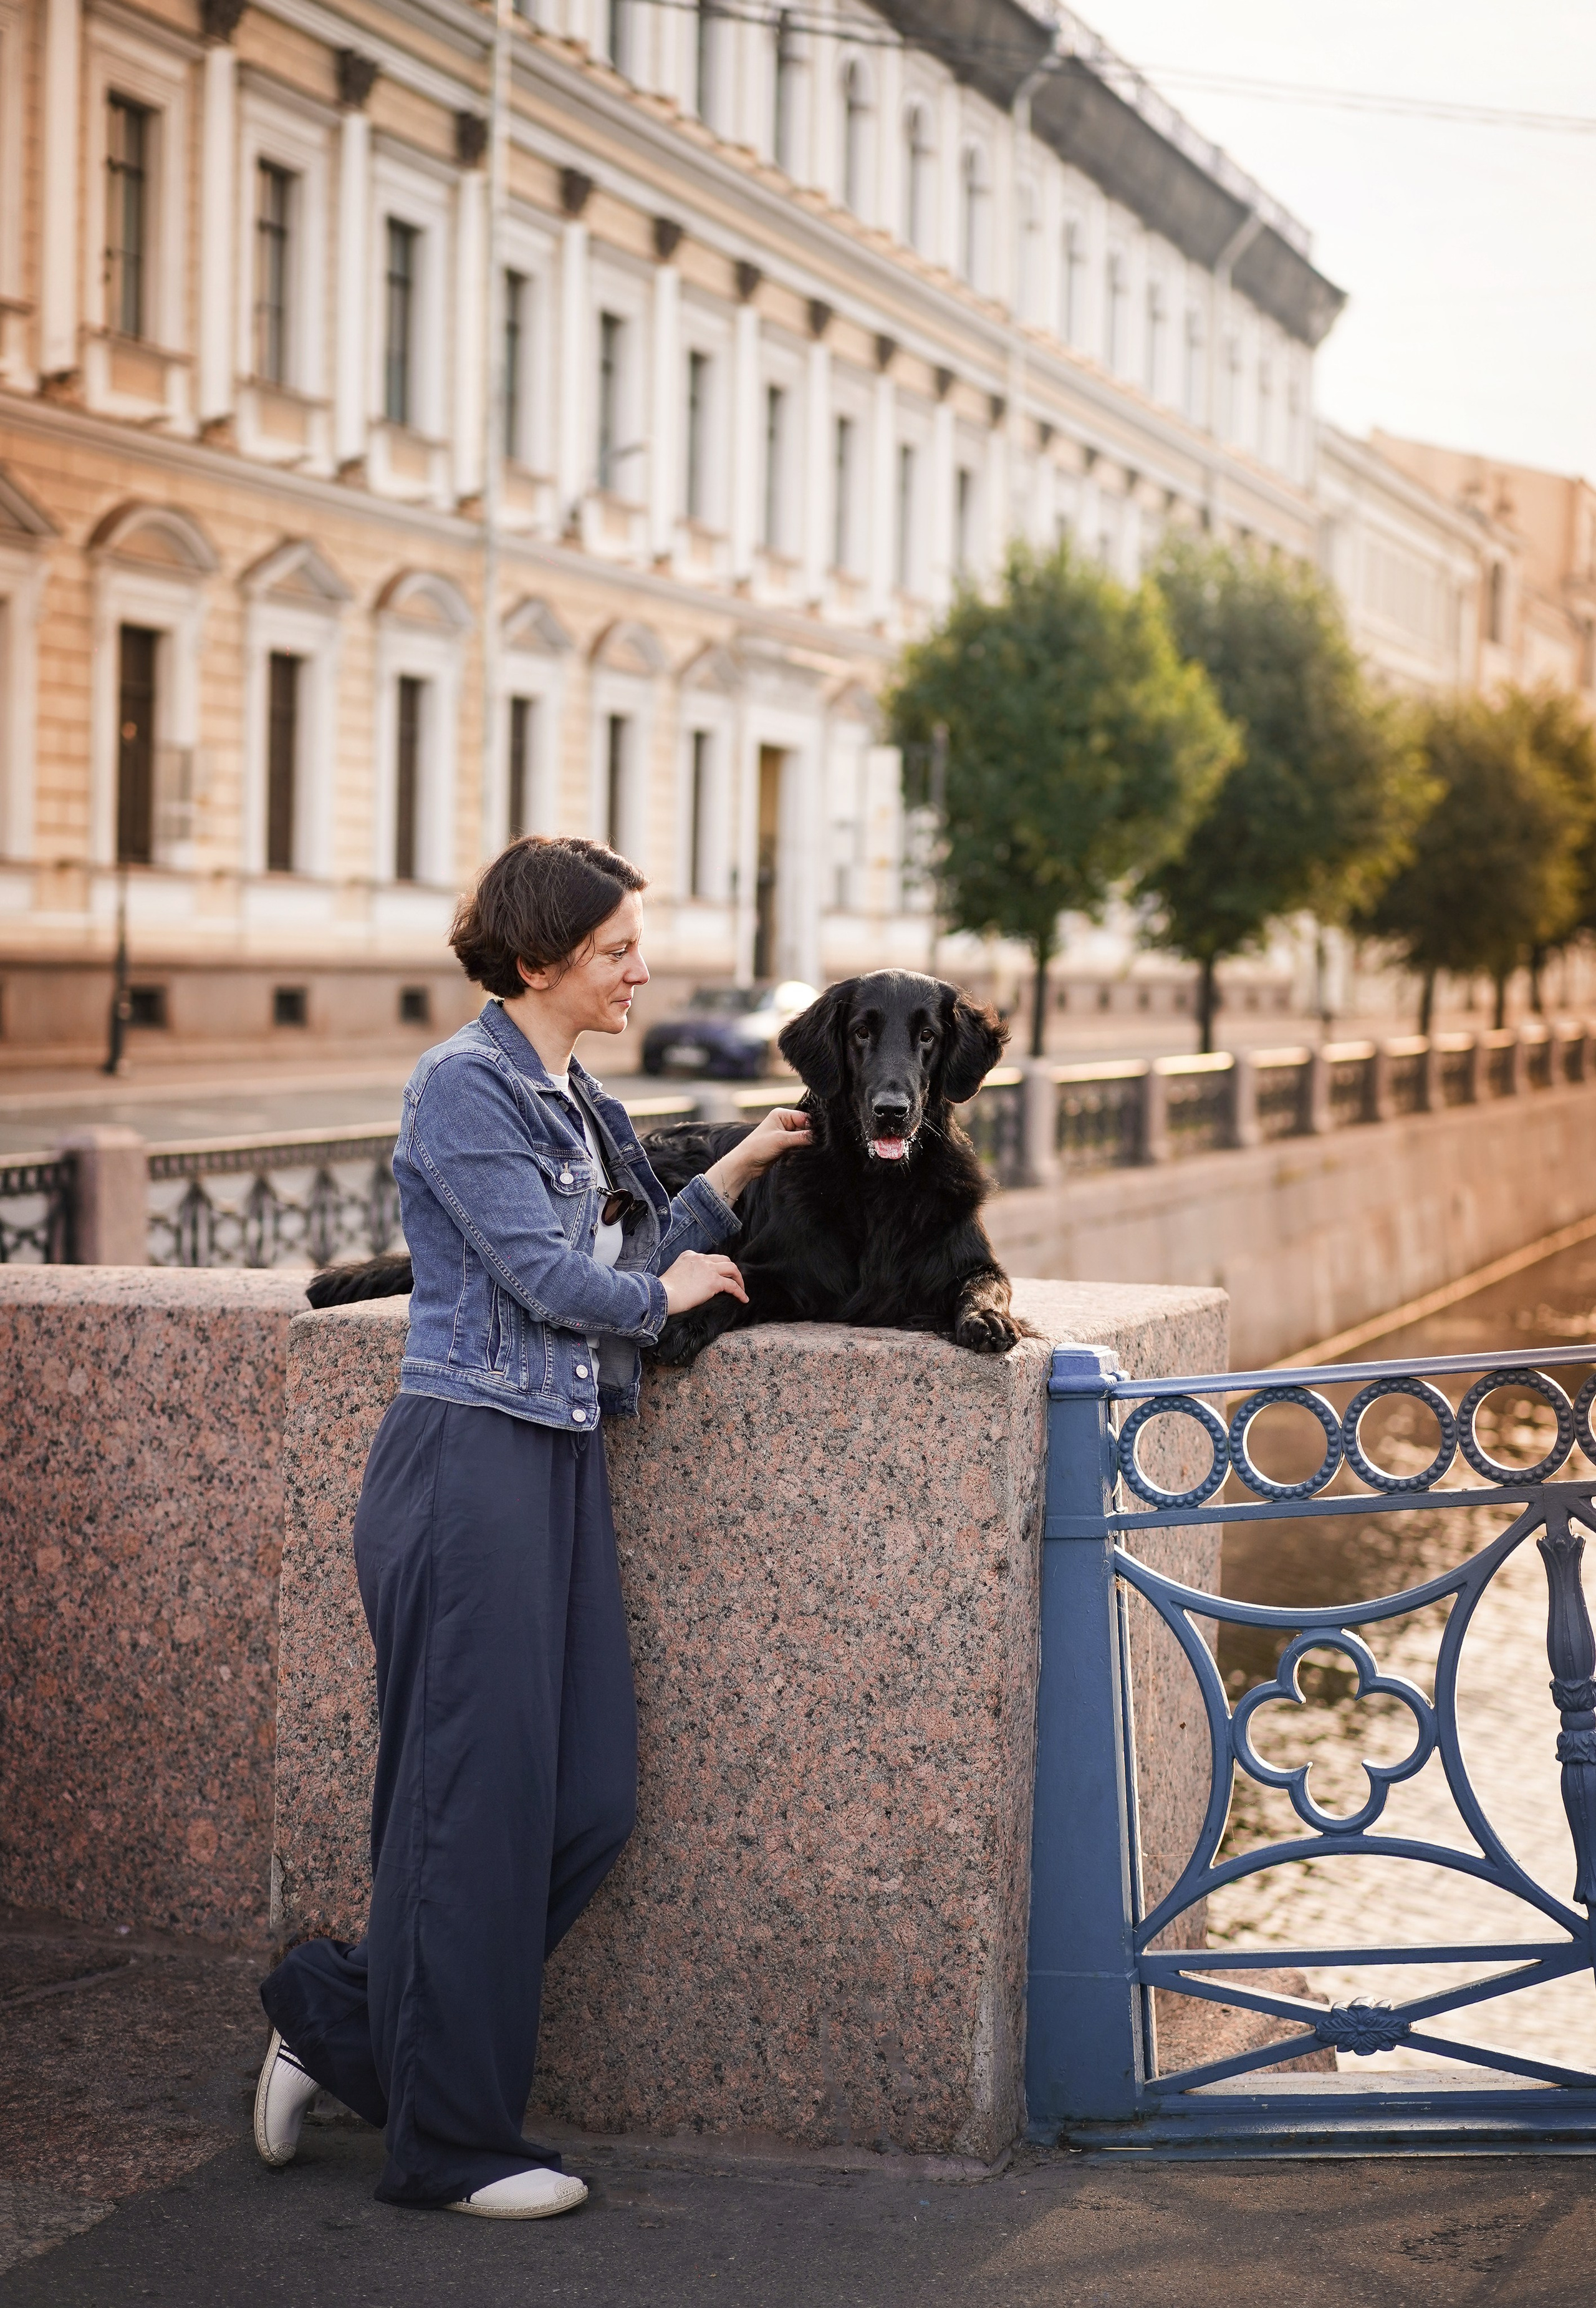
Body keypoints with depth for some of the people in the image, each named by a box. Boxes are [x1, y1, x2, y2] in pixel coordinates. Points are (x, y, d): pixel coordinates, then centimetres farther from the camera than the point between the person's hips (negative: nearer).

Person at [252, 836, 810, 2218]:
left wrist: (738, 1171, 10)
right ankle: (448, 2143, 10)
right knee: (477, 1798, -2)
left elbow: (628, 1261, 14)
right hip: (469, 1467, -9)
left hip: (562, 1466, 9)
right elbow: (549, 1279, -15)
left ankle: (339, 2016, 21)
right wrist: (670, 1291, 2)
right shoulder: (465, 1087, -10)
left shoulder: (577, 1102, 17)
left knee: (592, 1798, 7)